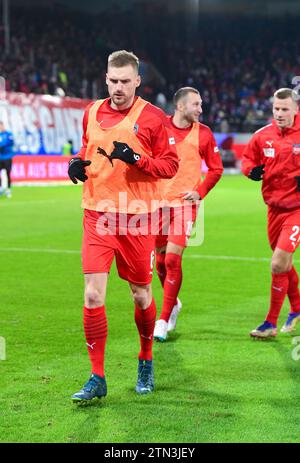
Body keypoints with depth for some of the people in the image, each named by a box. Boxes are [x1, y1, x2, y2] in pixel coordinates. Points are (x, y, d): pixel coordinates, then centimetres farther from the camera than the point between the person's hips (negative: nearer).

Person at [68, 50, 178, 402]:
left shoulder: (152, 117, -3)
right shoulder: (92, 112, 9)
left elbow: (170, 165, -4)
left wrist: (136, 159, -20)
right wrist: (78, 162, 2)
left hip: (137, 216, -2)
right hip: (97, 214, 3)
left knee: (140, 294, 8)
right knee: (93, 295, -8)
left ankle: (146, 362, 32)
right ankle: (97, 378, -1)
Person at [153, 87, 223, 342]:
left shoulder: (203, 133, 1)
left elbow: (216, 168, 9)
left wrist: (200, 192, -4)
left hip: (185, 203, -1)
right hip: (158, 202, 2)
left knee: (173, 259, -11)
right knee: (161, 260, 10)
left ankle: (164, 320, -2)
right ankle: (174, 303, 37)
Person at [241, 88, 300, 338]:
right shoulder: (263, 136, 1)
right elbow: (248, 158, 16)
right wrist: (252, 170, -7)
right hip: (274, 207, 5)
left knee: (278, 264, -13)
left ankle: (271, 323, -1)